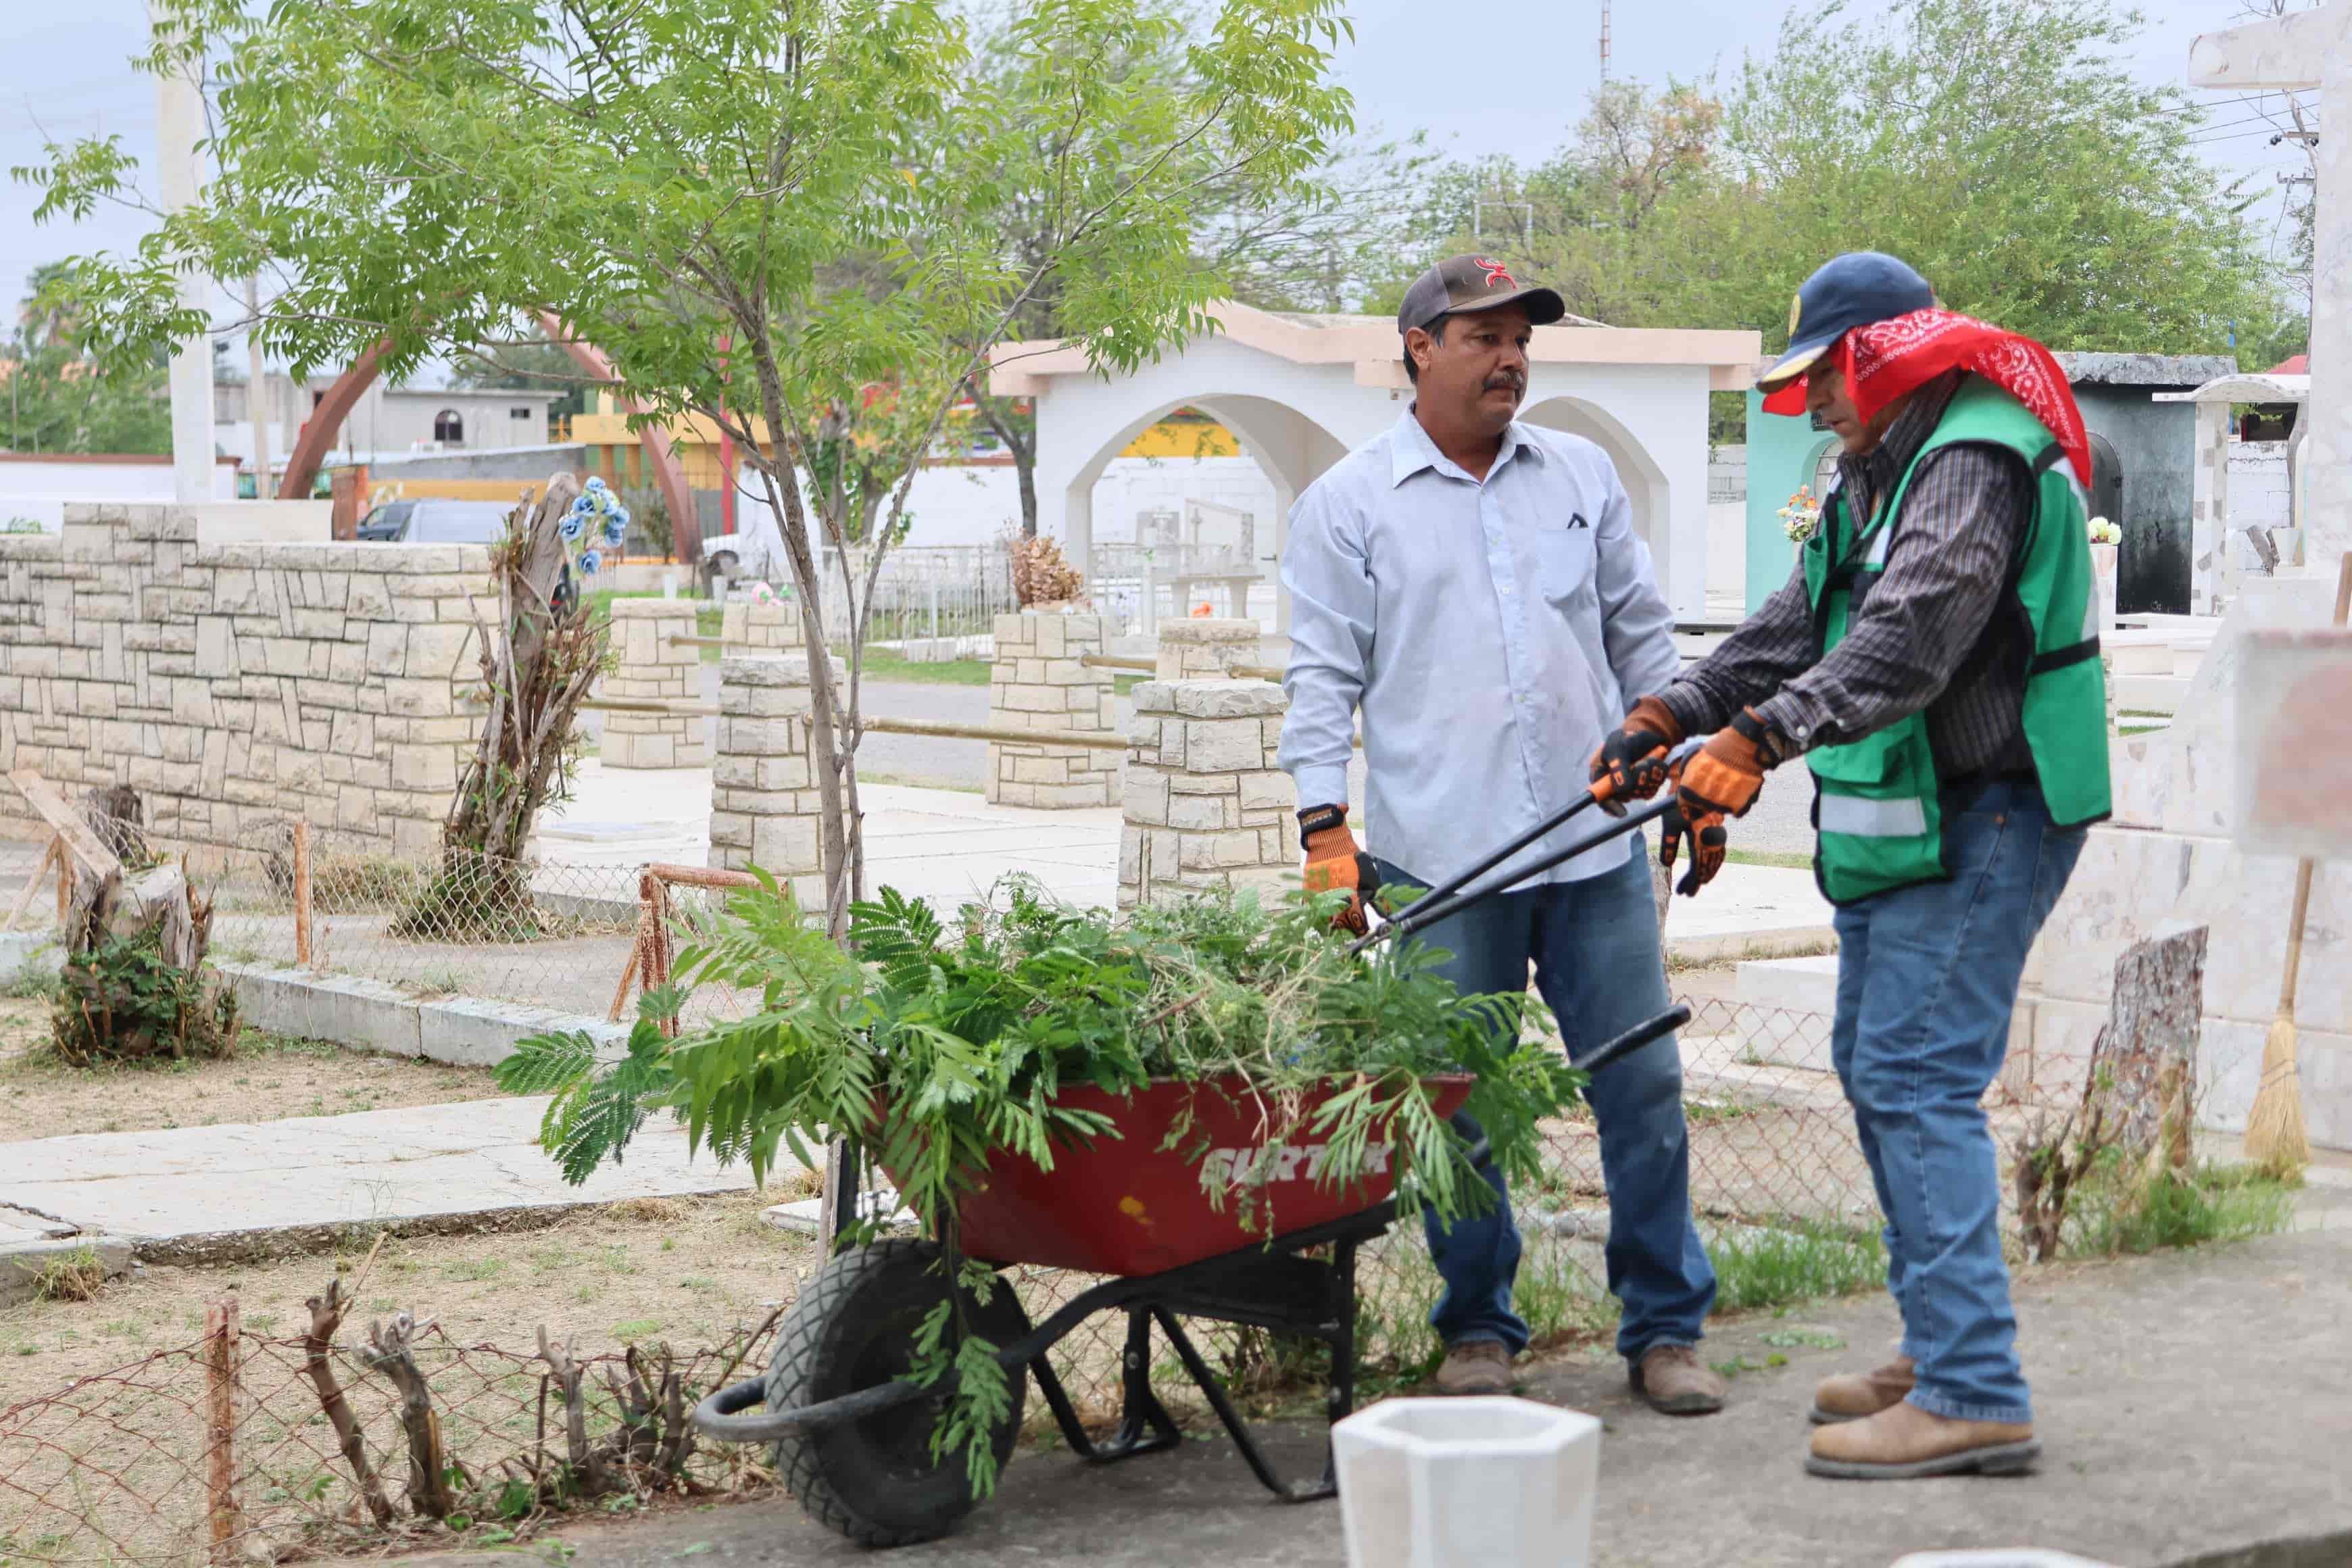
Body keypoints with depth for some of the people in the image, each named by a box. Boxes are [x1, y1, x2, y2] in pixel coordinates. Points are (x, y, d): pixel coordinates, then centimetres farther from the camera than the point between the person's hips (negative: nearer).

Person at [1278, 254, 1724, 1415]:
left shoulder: (1581, 476, 15)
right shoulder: (1347, 503, 4)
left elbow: (1641, 636, 19)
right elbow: (1323, 674, 2)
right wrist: (1325, 829, -7)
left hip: (1595, 843, 3)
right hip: (1438, 855, -2)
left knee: (1642, 1083, 2)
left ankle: (1665, 1328, 12)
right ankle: (1478, 1329, 19)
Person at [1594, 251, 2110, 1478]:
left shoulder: (1975, 460, -17)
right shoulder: (1879, 468, 18)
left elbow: (1911, 639, -29)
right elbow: (1800, 623, 19)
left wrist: (1764, 736, -35)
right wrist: (1675, 711, 9)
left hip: (1983, 814, -11)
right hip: (1904, 815, 11)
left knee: (1917, 1076, -15)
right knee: (1872, 1066, 14)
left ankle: (1974, 1396, -14)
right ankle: (1940, 1348, 23)